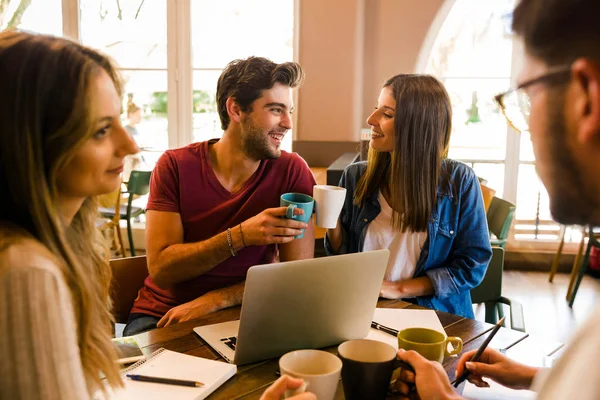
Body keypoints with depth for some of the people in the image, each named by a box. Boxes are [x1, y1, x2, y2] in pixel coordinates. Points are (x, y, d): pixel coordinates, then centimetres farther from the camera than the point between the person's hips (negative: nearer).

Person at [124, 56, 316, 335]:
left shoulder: (292, 171, -7)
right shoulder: (175, 166, -6)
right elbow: (160, 269, -13)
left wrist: (214, 300, -19)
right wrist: (241, 236, -27)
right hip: (162, 316, 0)